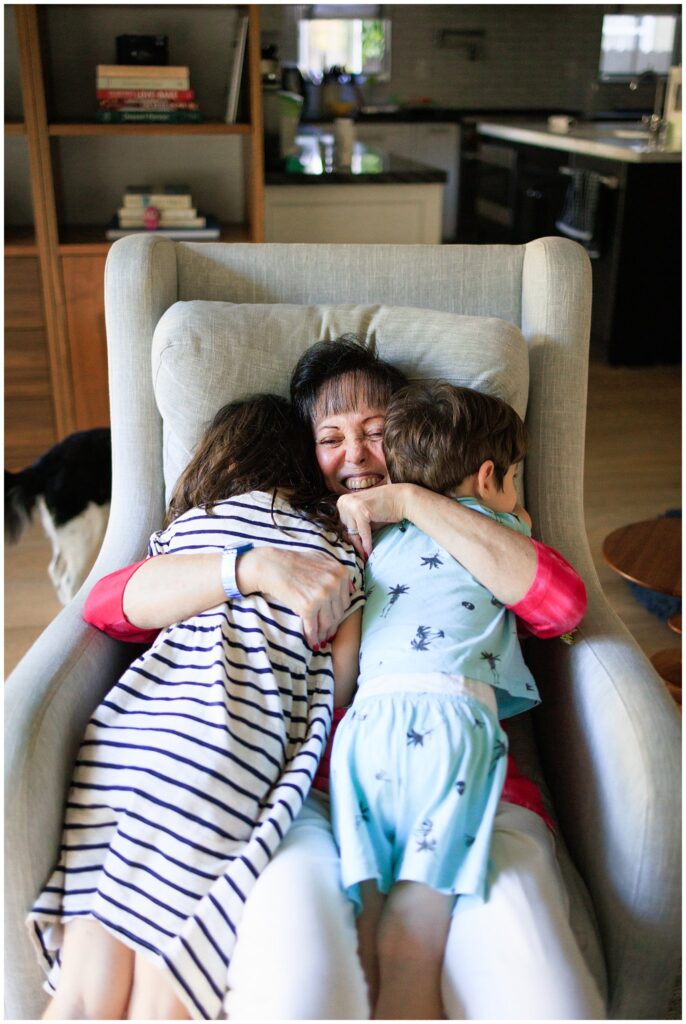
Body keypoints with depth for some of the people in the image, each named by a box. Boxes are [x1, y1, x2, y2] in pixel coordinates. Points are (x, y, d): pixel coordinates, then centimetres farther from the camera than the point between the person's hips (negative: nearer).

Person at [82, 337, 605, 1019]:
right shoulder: (281, 538, 22)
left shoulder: (455, 544, 24)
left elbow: (563, 601, 1)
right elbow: (109, 603, 8)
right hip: (310, 796, 0)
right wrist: (258, 566, -10)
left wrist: (411, 501, 1)